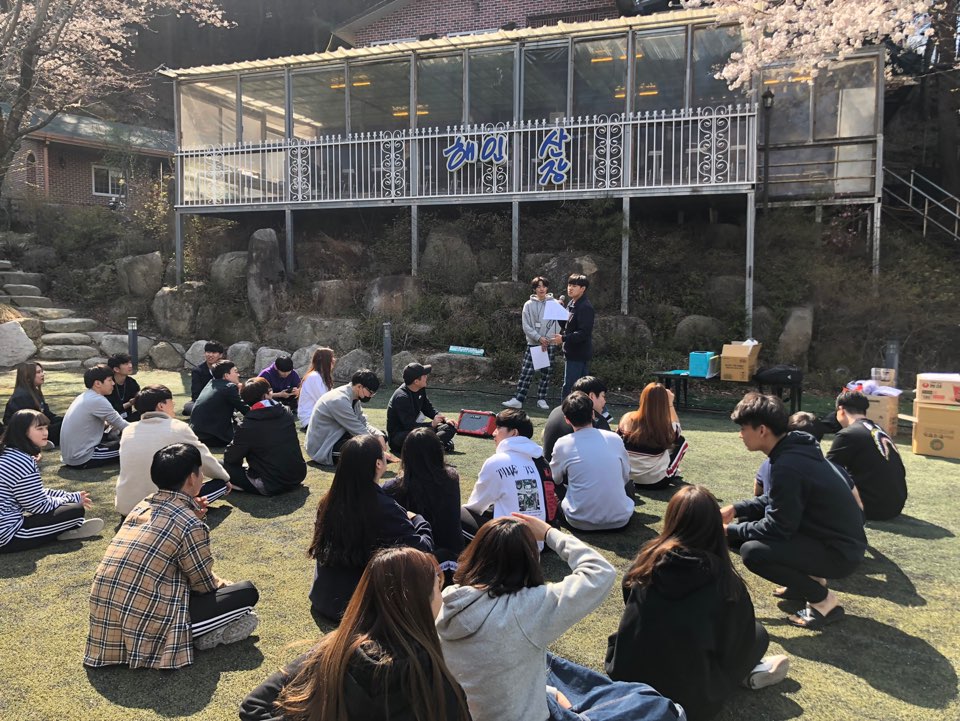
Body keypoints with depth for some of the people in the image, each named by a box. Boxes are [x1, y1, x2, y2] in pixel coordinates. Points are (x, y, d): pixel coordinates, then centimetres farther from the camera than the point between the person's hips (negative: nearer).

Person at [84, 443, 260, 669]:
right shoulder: (191, 525, -13)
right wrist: (225, 584, 21)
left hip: (106, 620, 8)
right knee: (247, 592, -4)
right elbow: (204, 585, -1)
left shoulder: (142, 506, 9)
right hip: (145, 623, -8)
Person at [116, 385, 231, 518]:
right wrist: (226, 479, 24)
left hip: (126, 507, 4)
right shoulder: (178, 428, -6)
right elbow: (205, 459, 5)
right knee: (222, 483, 10)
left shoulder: (127, 431, 6)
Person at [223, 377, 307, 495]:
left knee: (224, 465, 2)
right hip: (298, 476, 5)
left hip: (271, 487, -4)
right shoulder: (287, 414, -1)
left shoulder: (248, 425, -14)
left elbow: (230, 457, -6)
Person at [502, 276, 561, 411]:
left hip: (550, 344, 0)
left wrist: (548, 339, -14)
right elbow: (526, 326, -2)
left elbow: (557, 323, -2)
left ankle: (542, 399, 14)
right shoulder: (529, 305, 4)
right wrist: (539, 338, -13)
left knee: (546, 373, 4)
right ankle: (518, 399, -4)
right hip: (533, 343, 0)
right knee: (526, 372, -4)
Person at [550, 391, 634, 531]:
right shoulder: (615, 438, 0)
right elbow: (625, 477, 13)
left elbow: (554, 480, 12)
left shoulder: (562, 444, -5)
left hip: (581, 522, -2)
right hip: (619, 520, 2)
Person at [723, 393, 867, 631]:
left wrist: (730, 531, -10)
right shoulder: (795, 448, 1)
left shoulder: (787, 466, -28)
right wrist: (736, 509, 9)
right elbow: (777, 502, 15)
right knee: (751, 517, 12)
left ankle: (824, 601, -4)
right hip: (838, 535, 10)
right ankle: (809, 578, 18)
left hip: (840, 551, -10)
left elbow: (777, 528, -22)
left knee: (752, 552, -22)